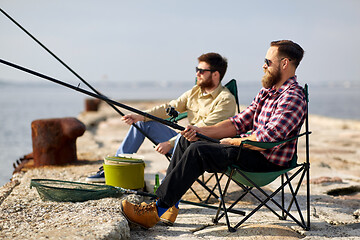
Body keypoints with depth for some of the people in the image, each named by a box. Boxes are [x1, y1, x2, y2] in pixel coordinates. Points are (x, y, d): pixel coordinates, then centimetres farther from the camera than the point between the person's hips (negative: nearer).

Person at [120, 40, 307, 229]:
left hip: (268, 160, -10)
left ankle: (158, 211, -18)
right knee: (186, 140, 5)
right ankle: (169, 205, 2)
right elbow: (240, 122, 11)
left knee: (198, 150, -23)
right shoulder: (267, 91, 15)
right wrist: (201, 131, -1)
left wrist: (231, 142, -11)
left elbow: (265, 140, -26)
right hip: (251, 149, 10)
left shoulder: (293, 98, -17)